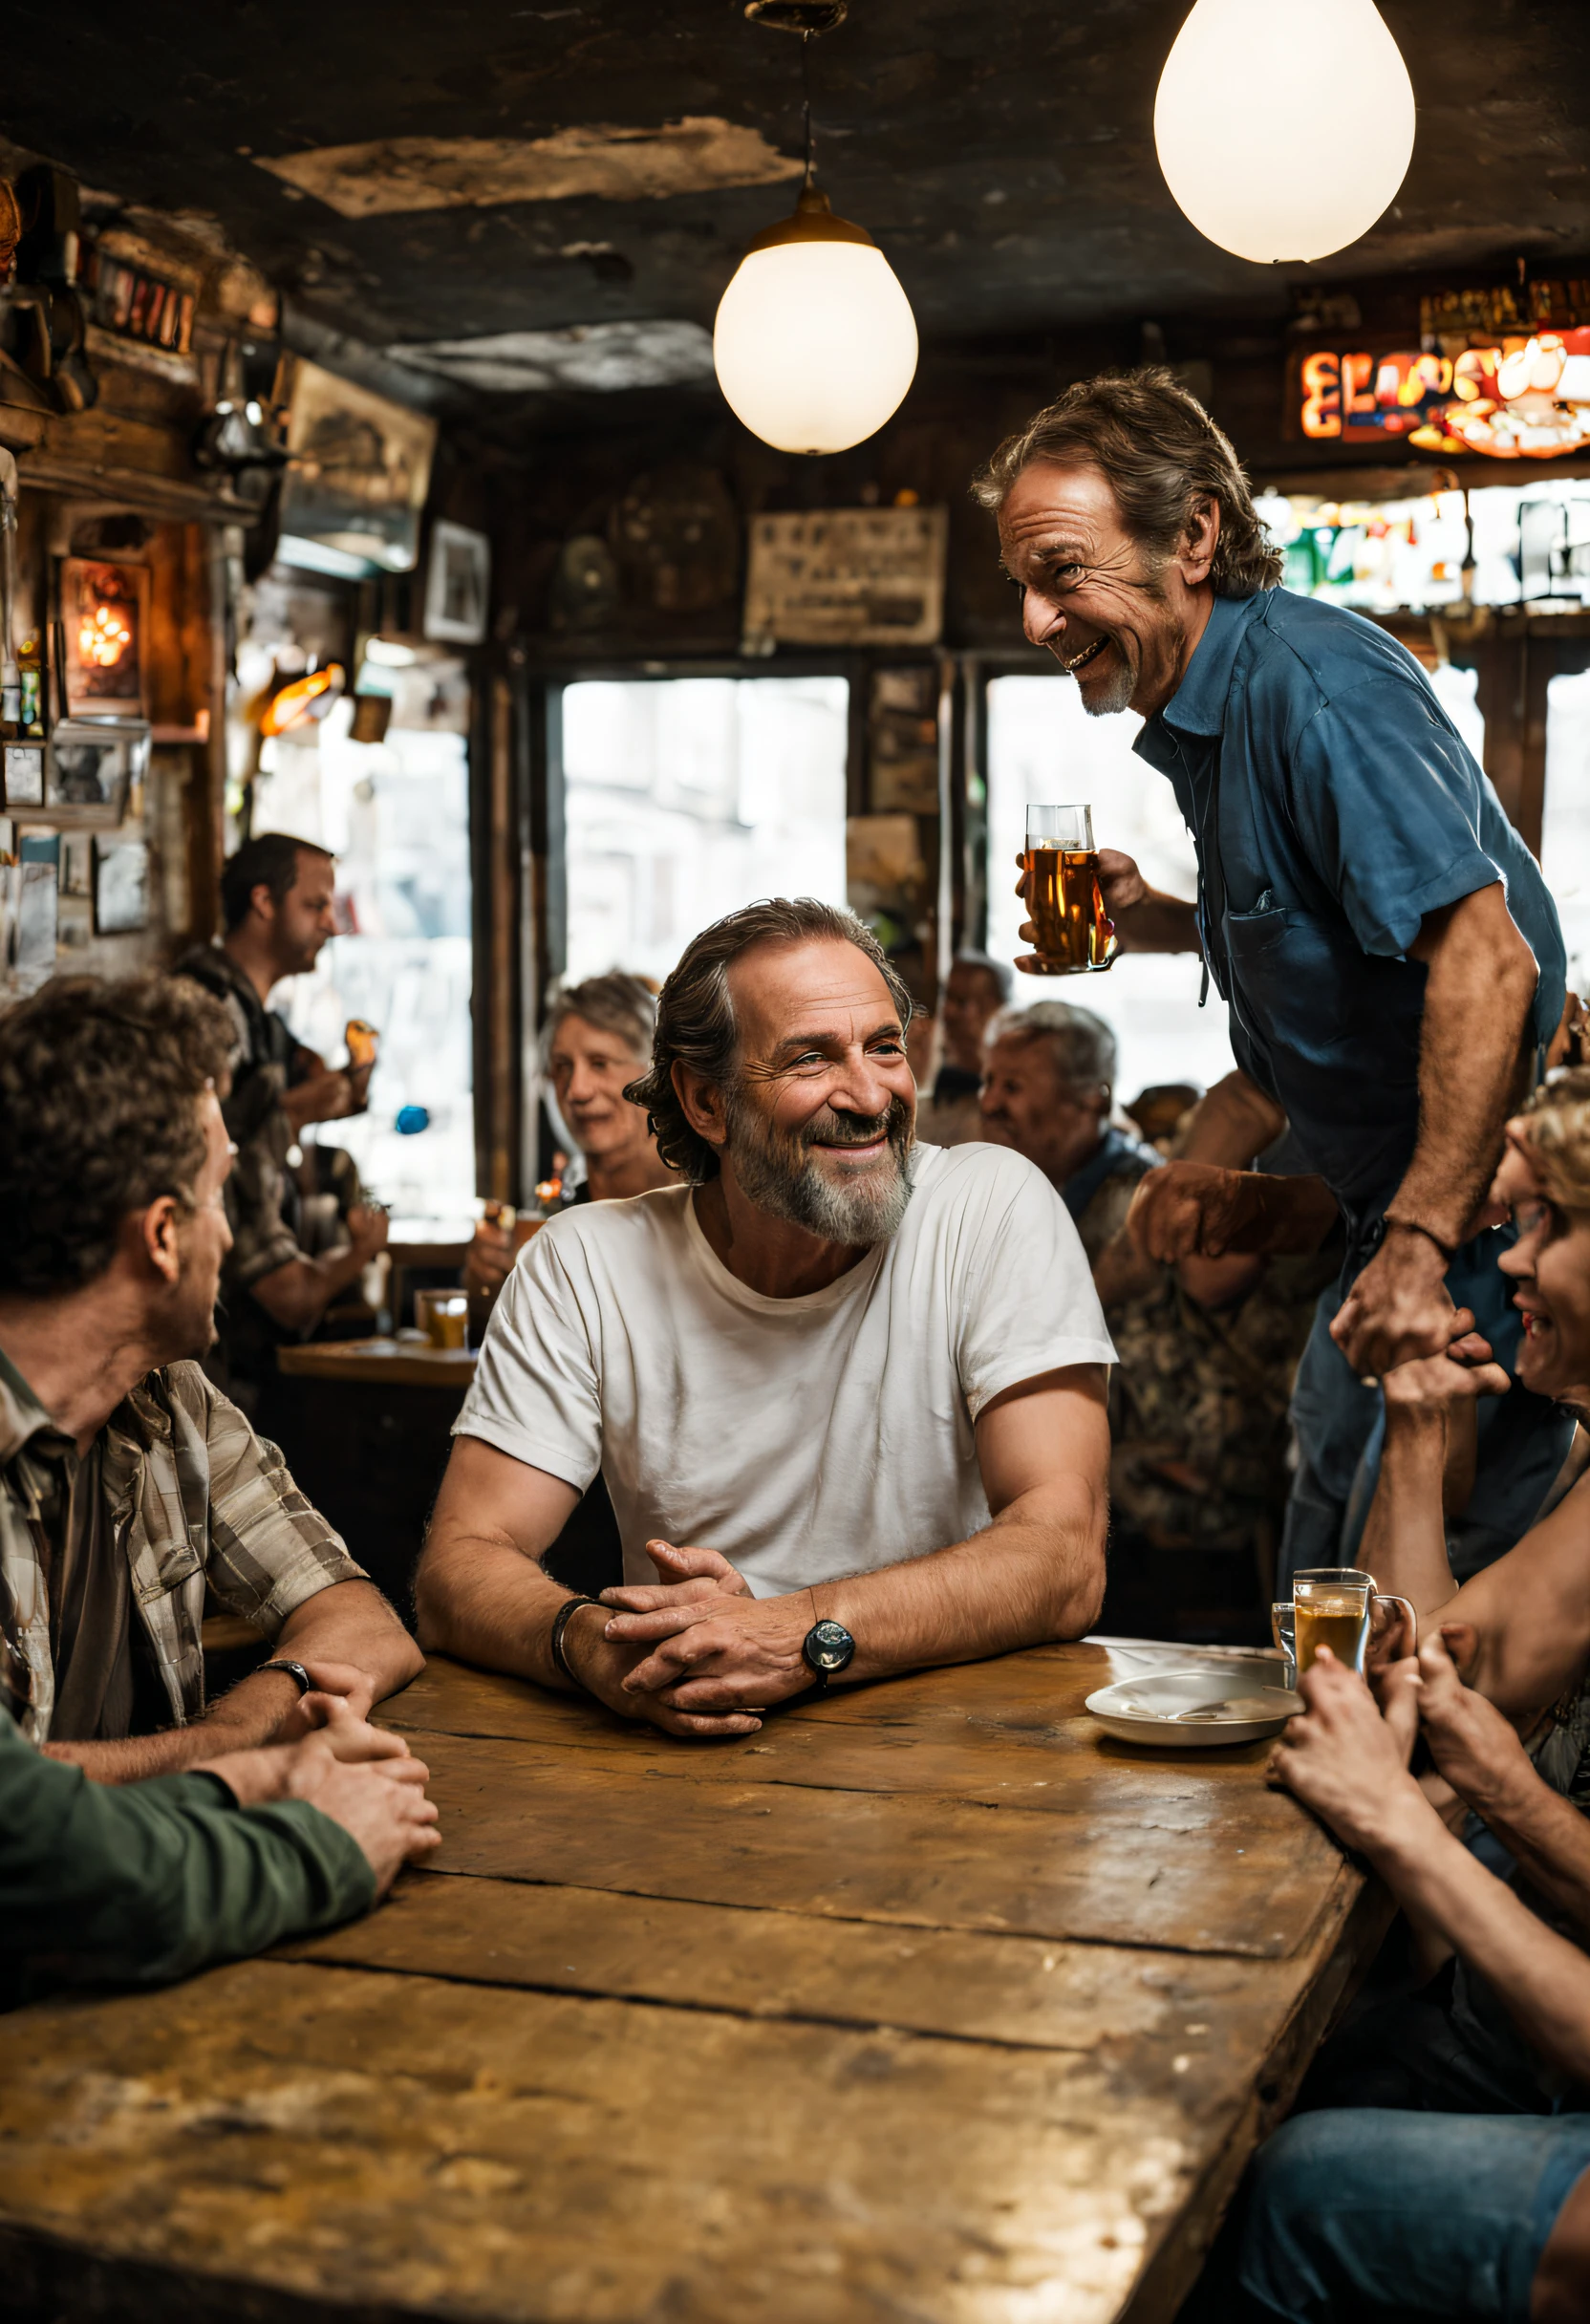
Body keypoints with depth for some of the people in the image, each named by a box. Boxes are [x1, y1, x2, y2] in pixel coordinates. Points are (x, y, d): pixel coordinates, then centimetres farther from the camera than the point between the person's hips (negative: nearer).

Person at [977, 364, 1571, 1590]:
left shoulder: (1309, 676, -21)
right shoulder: (1207, 716, 10)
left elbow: (1484, 955, -29)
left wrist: (1421, 1244, -31)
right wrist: (1158, 921, 6)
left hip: (1485, 1224, -10)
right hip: (1399, 1222, 10)